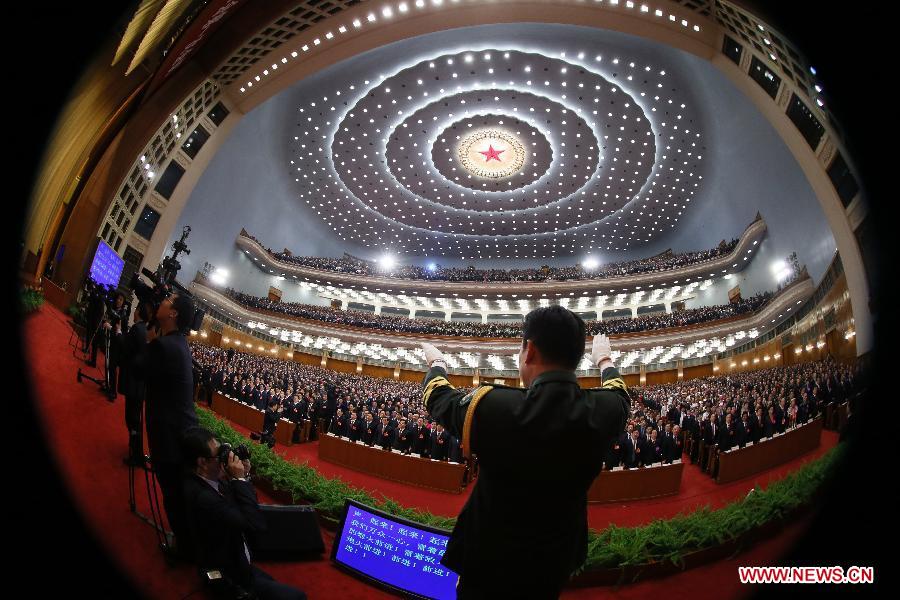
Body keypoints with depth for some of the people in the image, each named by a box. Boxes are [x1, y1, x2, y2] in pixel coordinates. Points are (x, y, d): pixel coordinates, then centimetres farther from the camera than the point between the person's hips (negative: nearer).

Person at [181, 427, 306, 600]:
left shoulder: (210, 480, -7)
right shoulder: (201, 496, -33)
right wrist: (239, 479, -29)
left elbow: (242, 508, 6)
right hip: (230, 578, -9)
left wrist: (244, 475, -11)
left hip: (233, 563, 9)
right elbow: (256, 524, -34)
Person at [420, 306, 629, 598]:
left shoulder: (493, 407, -27)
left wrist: (436, 363, 17)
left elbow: (439, 397, -5)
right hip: (557, 562, 3)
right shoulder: (604, 410, -18)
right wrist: (604, 360, 31)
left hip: (491, 562, -3)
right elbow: (618, 393, 10)